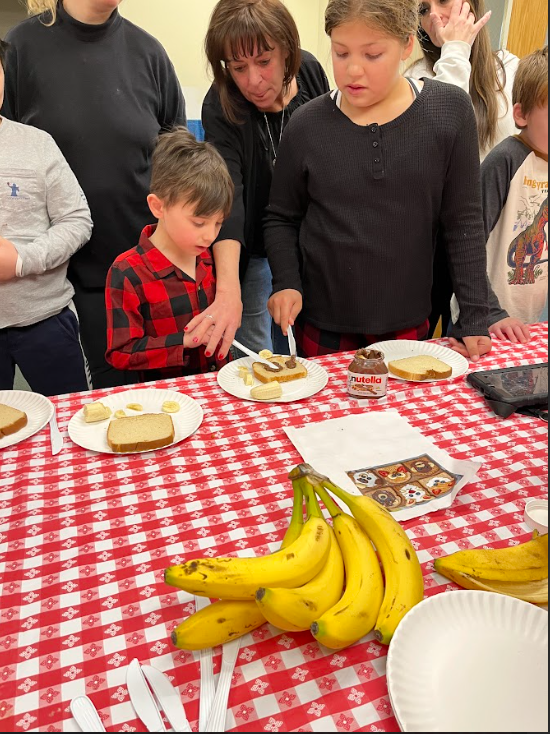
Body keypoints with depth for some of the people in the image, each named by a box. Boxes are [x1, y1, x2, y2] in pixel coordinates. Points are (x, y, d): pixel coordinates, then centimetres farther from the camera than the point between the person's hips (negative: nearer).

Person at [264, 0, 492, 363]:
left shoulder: (449, 111, -8)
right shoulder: (308, 125, -7)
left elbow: (464, 221, -4)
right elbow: (282, 219, 4)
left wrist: (475, 317, -5)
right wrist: (287, 283, -11)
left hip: (408, 322, 0)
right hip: (322, 325, 0)